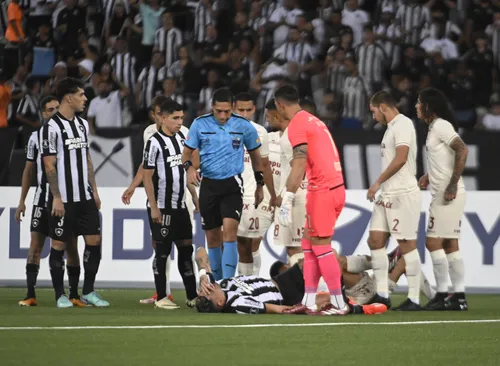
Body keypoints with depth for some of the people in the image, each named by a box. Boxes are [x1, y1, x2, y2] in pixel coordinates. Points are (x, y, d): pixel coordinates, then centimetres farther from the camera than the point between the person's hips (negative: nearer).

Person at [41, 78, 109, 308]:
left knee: (94, 241, 3)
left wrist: (94, 190, 14)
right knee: (59, 245, 0)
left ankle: (88, 292, 12)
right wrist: (56, 198, -16)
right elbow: (49, 165, -13)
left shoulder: (82, 124, 13)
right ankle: (60, 295, 8)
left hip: (84, 198, 7)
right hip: (63, 200, -7)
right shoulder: (52, 127, -11)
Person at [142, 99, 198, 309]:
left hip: (181, 205, 7)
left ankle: (192, 296, 13)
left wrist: (194, 195, 17)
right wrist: (154, 207, -16)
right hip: (162, 207, -7)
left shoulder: (182, 137, 9)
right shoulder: (155, 142, -13)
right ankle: (161, 298, 4)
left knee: (186, 249, 8)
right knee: (162, 250, -2)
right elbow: (147, 176, -13)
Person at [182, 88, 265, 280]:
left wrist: (260, 185, 13)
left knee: (229, 231, -19)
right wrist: (189, 167, -17)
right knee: (213, 238, 7)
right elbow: (187, 151, 6)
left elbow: (255, 154, 11)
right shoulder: (200, 124, -3)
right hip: (209, 184, 2)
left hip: (232, 184, -2)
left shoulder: (244, 126, -3)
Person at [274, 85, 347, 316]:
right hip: (335, 187, 9)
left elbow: (299, 166, -18)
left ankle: (338, 304, -5)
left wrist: (287, 200, -19)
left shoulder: (297, 125, -9)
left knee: (321, 246, -5)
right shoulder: (313, 121, 19)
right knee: (308, 244, 13)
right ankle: (308, 301, 13)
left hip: (322, 191, -9)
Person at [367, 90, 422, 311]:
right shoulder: (391, 127, 18)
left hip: (402, 194, -10)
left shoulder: (402, 124, -11)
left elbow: (401, 158, -20)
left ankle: (414, 299, -4)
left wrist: (378, 183, -15)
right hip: (387, 194, 10)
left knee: (407, 244, -7)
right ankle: (382, 295, 8)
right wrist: (381, 186, 18)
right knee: (376, 240, 6)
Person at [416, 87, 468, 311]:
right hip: (441, 194, 10)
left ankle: (442, 295, -8)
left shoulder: (441, 126, -13)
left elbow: (462, 150, -23)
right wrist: (428, 176, 15)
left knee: (433, 242, -8)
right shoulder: (434, 127, 16)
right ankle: (459, 296, 9)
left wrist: (452, 185, -25)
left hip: (449, 194, -10)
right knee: (450, 244, 9)